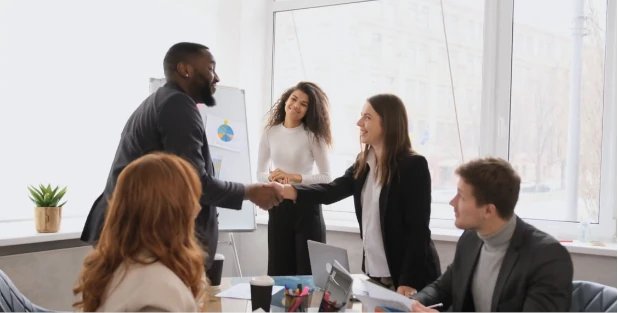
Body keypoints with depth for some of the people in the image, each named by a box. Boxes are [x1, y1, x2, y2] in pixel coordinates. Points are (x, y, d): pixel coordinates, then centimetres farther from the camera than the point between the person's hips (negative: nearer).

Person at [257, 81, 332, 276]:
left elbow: (326, 178, -9)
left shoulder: (313, 135, -6)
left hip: (307, 206, -3)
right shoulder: (270, 133, 2)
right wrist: (271, 177, -16)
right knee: (279, 270, 9)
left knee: (309, 271, 3)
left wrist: (294, 177, -18)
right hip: (278, 206, 3)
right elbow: (260, 173, 6)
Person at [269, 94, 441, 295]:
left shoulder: (414, 165, -14)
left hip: (410, 276, -7)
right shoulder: (364, 163, 7)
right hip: (373, 273, 7)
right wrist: (287, 190, -18)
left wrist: (409, 281, -20)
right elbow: (333, 190, -3)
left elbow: (418, 228, -17)